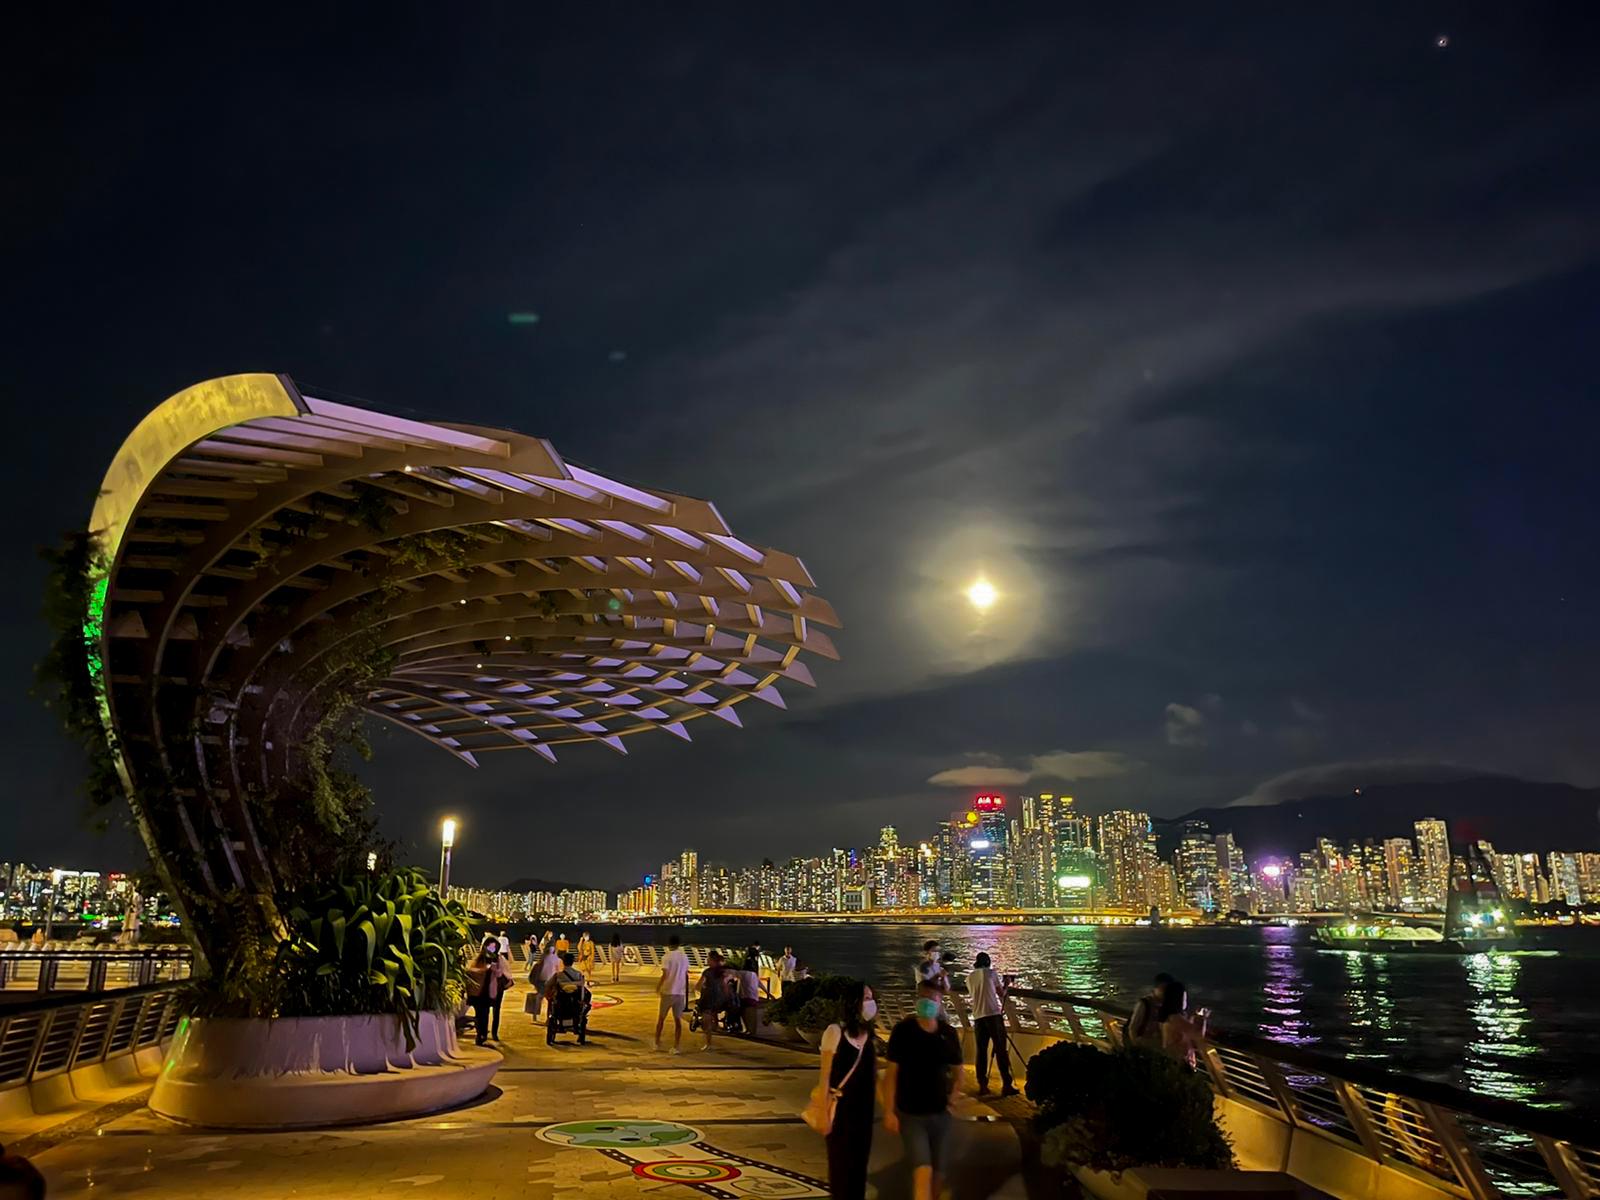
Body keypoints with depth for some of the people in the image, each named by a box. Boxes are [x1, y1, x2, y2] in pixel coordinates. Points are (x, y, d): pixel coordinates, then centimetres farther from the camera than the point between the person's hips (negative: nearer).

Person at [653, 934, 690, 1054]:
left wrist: (658, 987, -3)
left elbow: (664, 975, -17)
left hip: (668, 991, -3)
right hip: (681, 992, 3)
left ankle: (657, 1042, 23)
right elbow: (686, 975, 12)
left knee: (661, 1018, 14)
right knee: (678, 1020, 6)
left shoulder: (666, 957, -10)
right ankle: (675, 1047, 1)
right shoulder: (685, 957, 6)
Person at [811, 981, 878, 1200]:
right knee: (841, 1163, 2)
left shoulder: (869, 1036, 5)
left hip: (864, 1109, 5)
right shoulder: (835, 1032, -12)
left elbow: (873, 1075, 10)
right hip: (840, 1107, -5)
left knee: (859, 1163, 10)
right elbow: (825, 1074, -10)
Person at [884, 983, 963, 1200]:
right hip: (910, 1114, -4)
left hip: (940, 1114, 4)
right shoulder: (903, 1030, -11)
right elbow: (891, 1073, -9)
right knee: (923, 1171, -13)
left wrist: (952, 1097, 0)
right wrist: (888, 1111, -12)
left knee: (937, 1172, 12)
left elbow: (957, 1070, 14)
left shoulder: (948, 1033, 0)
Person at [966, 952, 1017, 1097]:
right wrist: (1005, 985, 26)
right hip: (994, 1014, -4)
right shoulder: (992, 973, 4)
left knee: (981, 1051, 7)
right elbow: (1001, 993, 7)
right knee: (1000, 1049, -3)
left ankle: (982, 1085, 3)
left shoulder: (969, 977, 15)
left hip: (978, 1017, 4)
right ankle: (1006, 1085, -8)